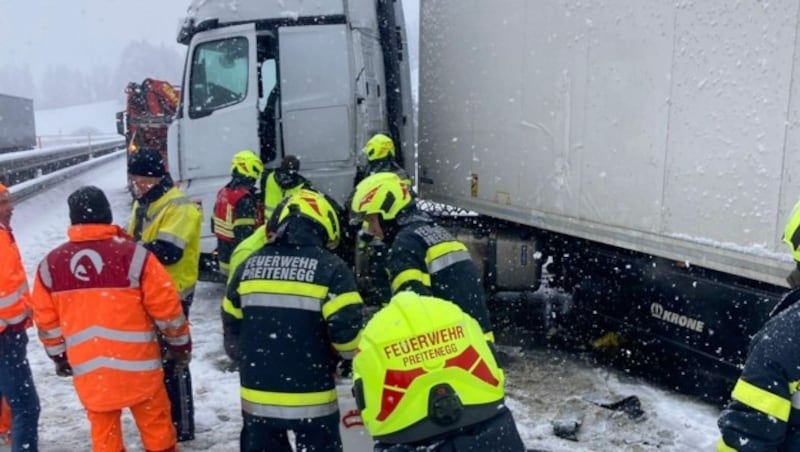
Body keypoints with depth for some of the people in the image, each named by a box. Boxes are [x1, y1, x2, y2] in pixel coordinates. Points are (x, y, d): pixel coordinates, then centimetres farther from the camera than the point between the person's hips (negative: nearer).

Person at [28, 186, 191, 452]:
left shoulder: (50, 264, -1)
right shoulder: (132, 254, -13)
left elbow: (46, 320, 8)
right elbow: (166, 308, -9)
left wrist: (59, 357, 23)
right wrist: (180, 344, 6)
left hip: (88, 371, 3)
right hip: (137, 366, -3)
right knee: (157, 428, 13)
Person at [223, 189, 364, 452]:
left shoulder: (249, 266, 2)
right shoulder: (330, 269, -13)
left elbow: (231, 324, 10)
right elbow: (346, 327, -17)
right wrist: (352, 354, 4)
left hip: (258, 393, 4)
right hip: (311, 396, -4)